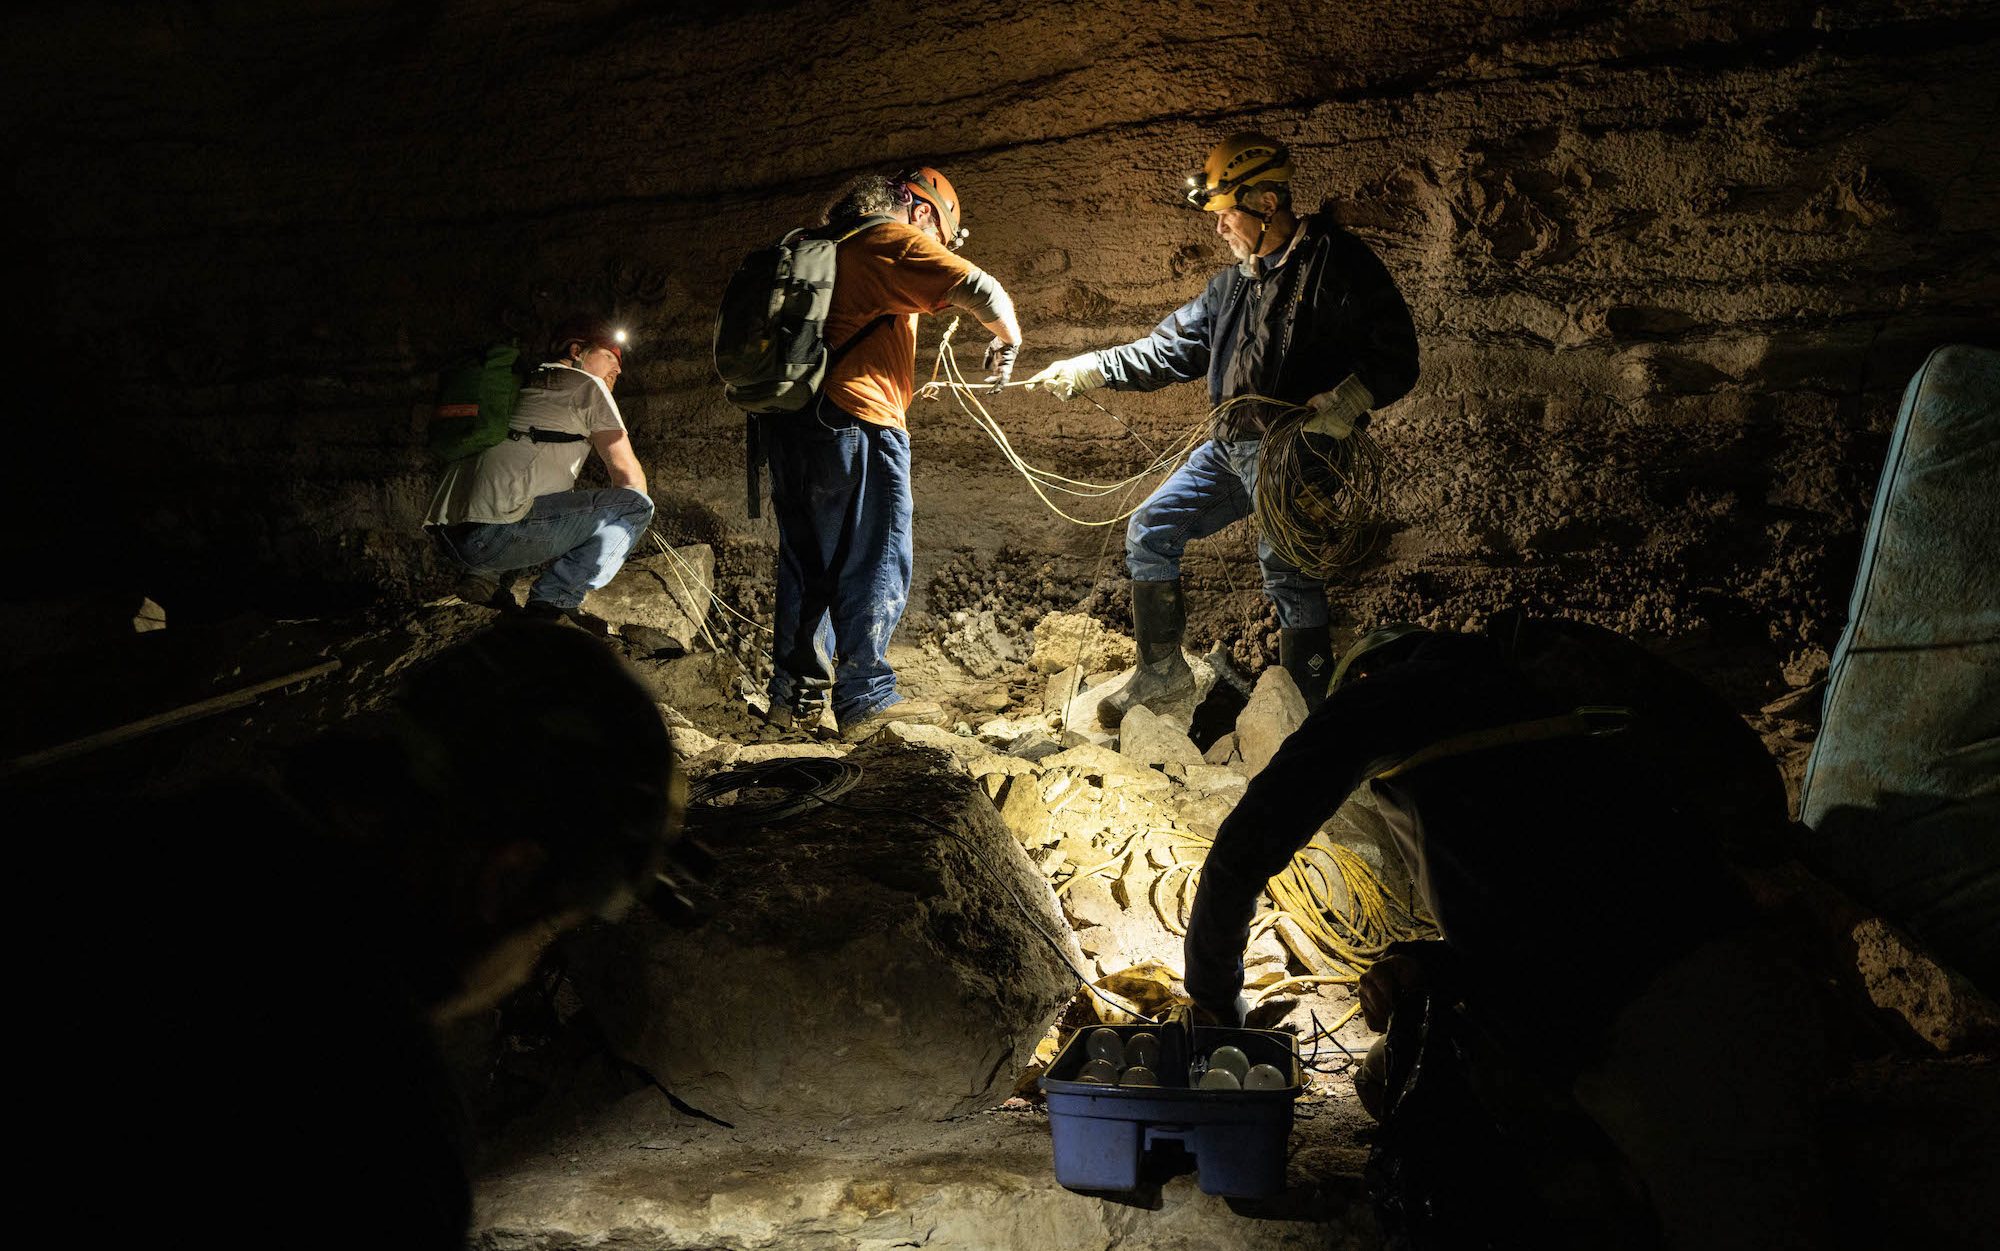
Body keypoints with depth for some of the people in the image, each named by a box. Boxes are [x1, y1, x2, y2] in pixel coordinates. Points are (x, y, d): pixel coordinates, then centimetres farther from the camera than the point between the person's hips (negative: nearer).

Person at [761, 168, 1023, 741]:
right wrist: (1006, 341, 6)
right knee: (875, 566, 0)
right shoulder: (895, 241, -3)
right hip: (854, 420, -8)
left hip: (787, 424, 8)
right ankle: (866, 700, 2)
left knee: (807, 564, 14)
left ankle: (794, 699, 17)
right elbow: (982, 291, -13)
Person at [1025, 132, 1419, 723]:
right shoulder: (1233, 284, 18)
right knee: (1151, 529, 9)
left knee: (1285, 566, -17)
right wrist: (1081, 370, 18)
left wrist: (1334, 407, -25)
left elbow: (1395, 358, -12)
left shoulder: (1334, 261, -7)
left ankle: (1314, 719, -9)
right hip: (1230, 447, 9)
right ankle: (1162, 674, 20)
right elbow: (1166, 351, 23)